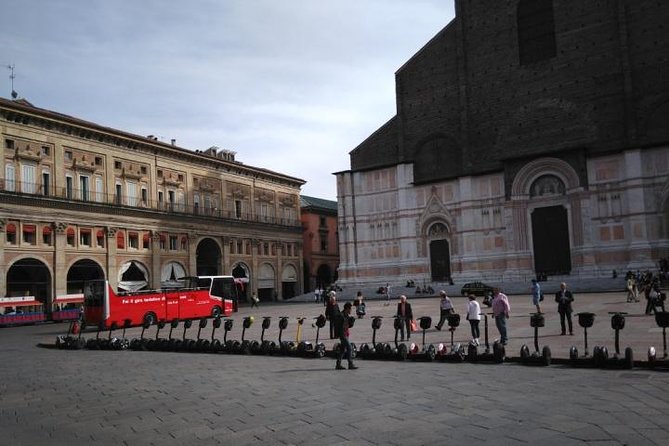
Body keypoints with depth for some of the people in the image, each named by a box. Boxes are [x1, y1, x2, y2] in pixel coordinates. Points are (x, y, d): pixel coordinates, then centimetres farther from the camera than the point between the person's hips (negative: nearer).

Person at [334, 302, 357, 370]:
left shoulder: (347, 316, 13)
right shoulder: (340, 315, -16)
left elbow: (349, 325, 18)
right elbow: (339, 326, -18)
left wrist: (351, 320, -1)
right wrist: (342, 335, -21)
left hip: (346, 334, 10)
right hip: (343, 335, -10)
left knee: (343, 349, 11)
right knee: (349, 348, -10)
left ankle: (338, 365, 17)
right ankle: (350, 365, -8)